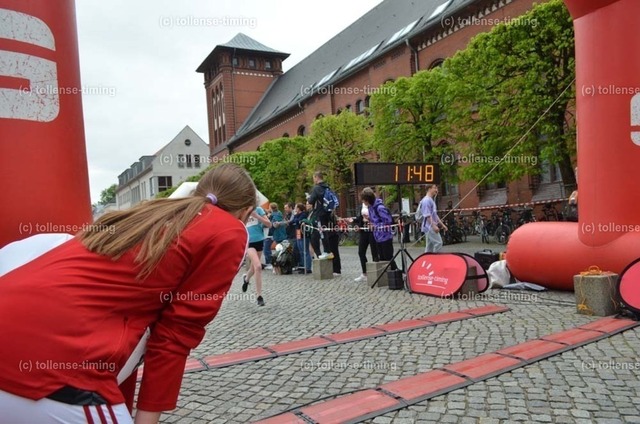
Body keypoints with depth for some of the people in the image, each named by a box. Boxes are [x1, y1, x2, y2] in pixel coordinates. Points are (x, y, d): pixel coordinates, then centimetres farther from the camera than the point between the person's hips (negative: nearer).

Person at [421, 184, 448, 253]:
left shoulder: (432, 200, 20)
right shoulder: (426, 200, -12)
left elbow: (435, 215, 25)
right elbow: (427, 215, -20)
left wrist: (442, 224, 22)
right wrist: (434, 226, -26)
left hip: (432, 227, 10)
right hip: (429, 227, -10)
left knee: (430, 247, 10)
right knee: (438, 243, -14)